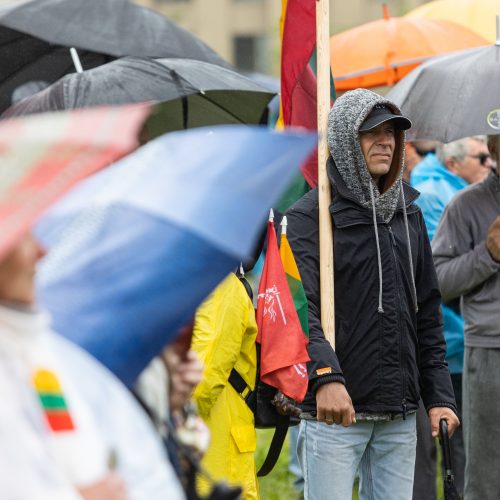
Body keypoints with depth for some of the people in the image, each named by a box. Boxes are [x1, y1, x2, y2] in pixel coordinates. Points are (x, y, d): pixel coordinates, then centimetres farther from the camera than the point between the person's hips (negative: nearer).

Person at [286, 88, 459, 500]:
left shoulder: (408, 214, 16)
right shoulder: (312, 215, -4)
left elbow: (428, 314, 18)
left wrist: (439, 396, 12)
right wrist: (325, 376, -30)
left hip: (400, 417, 6)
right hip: (335, 409, -6)